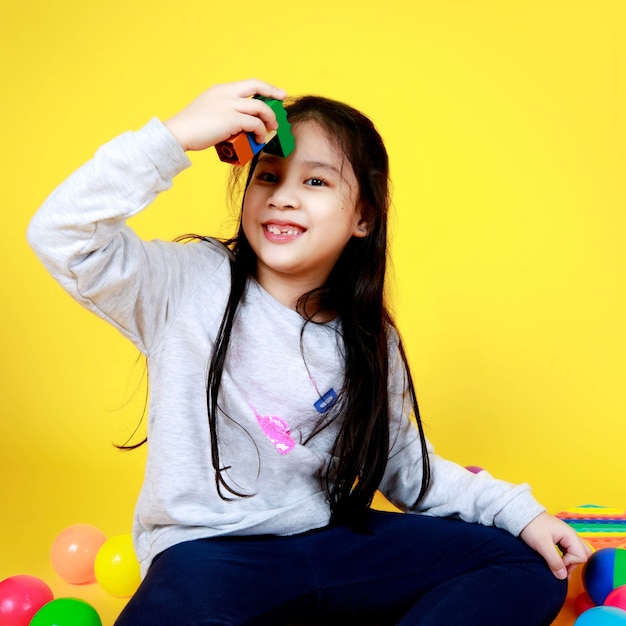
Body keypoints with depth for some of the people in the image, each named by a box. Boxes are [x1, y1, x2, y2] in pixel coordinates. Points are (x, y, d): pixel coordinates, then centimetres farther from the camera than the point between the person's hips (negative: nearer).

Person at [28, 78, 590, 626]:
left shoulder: (371, 343, 4)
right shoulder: (191, 285, -7)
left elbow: (402, 464, 13)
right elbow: (61, 238, -20)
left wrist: (517, 511, 3)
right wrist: (174, 136, -27)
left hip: (328, 540, 6)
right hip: (206, 549, -5)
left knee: (532, 573, -5)